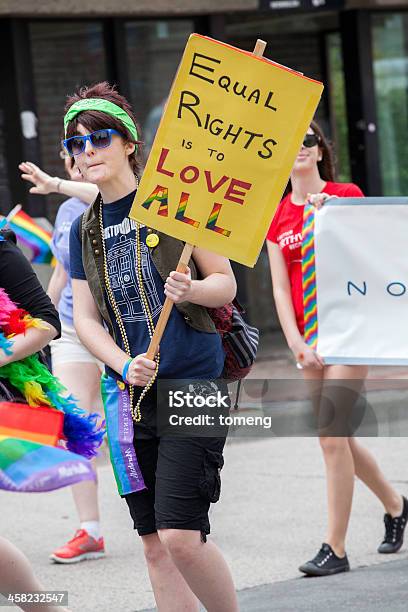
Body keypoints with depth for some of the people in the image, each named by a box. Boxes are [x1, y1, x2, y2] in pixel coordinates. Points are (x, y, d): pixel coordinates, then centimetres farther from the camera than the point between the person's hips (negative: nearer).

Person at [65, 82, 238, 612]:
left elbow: (226, 283, -2)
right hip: (130, 393, 5)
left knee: (181, 536, -15)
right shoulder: (84, 230, 11)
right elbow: (85, 317, 9)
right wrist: (125, 365, -9)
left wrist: (192, 289, -24)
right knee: (155, 544, 5)